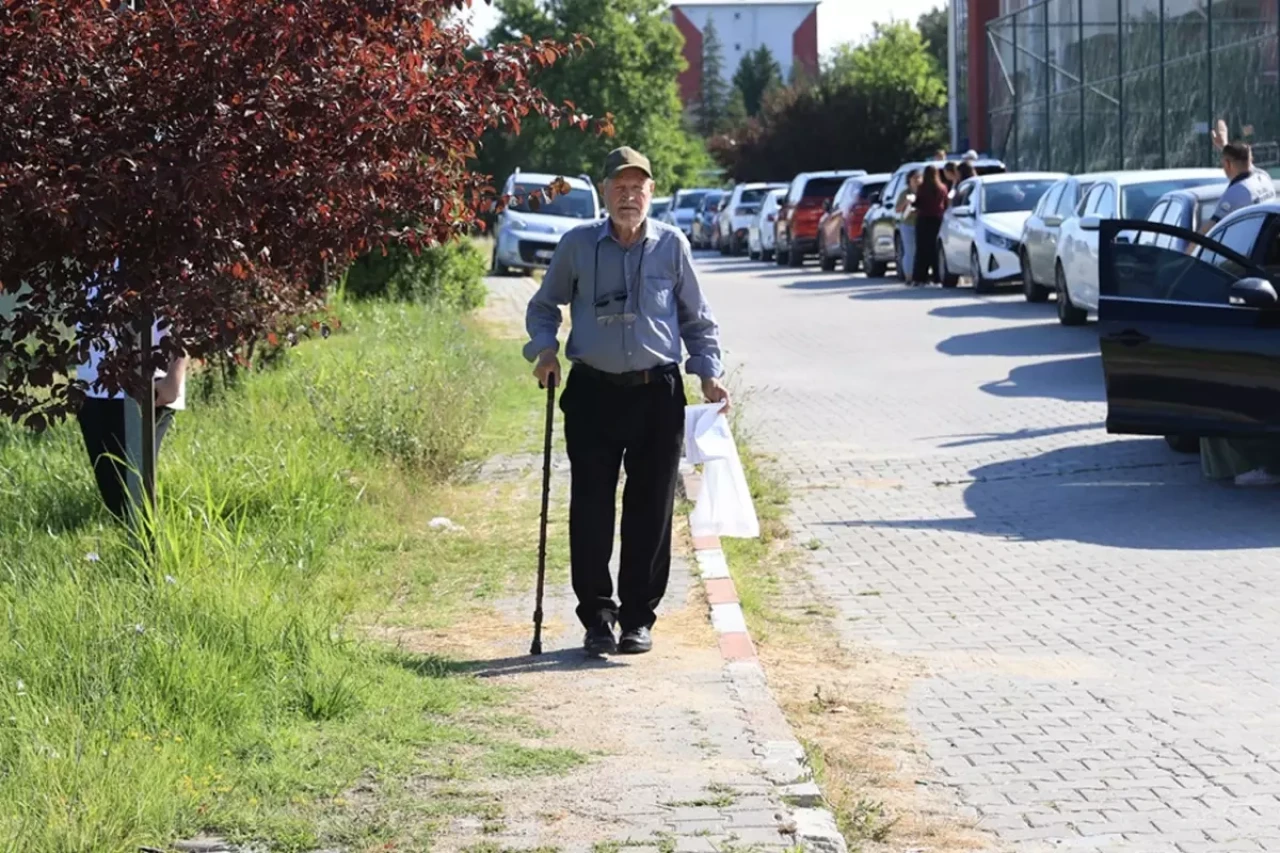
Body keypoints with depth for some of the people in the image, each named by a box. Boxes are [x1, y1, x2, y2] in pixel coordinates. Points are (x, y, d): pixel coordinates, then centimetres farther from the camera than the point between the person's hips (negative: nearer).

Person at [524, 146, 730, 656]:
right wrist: (544, 347, -1)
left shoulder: (671, 246, 5)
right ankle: (597, 618, 9)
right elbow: (544, 305, 18)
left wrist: (709, 372, 4)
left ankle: (639, 618, 13)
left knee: (651, 510, 3)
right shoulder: (577, 245, 4)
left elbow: (696, 318, 15)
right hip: (593, 393, 0)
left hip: (658, 393, 0)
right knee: (591, 508, -2)